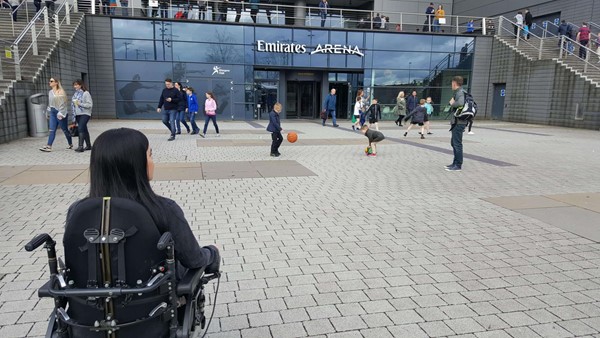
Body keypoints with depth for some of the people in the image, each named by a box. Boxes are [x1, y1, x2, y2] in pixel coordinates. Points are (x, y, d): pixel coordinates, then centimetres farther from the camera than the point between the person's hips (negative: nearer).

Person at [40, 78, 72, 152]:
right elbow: (49, 103, 19)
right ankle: (49, 146, -7)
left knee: (65, 130, 4)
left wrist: (60, 113, -19)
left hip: (60, 113, -6)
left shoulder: (61, 92, -8)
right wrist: (49, 113, 18)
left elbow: (62, 104, -14)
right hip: (53, 113, 6)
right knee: (51, 130, -2)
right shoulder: (50, 92, 12)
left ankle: (71, 144, 20)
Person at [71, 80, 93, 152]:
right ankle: (88, 145, 19)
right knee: (84, 129, 11)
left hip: (85, 114, -7)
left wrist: (80, 104, -20)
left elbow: (90, 104, -13)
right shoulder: (76, 94, 14)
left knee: (81, 128, -18)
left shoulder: (86, 93, -7)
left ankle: (81, 146, -20)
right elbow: (73, 104, 21)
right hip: (77, 114, 7)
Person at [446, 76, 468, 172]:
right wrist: (452, 103, 2)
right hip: (456, 122, 10)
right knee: (454, 143, 17)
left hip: (459, 122, -10)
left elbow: (460, 103, -33)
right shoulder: (458, 92, 17)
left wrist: (452, 103, -16)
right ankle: (455, 163, 26)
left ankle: (458, 165, 1)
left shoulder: (460, 92, -15)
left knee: (457, 144, -5)